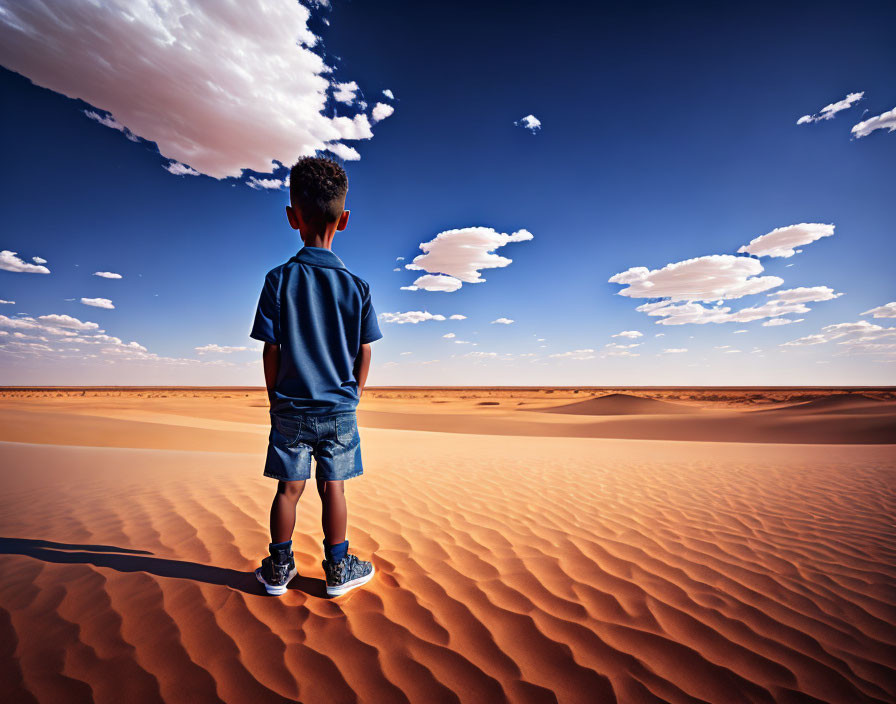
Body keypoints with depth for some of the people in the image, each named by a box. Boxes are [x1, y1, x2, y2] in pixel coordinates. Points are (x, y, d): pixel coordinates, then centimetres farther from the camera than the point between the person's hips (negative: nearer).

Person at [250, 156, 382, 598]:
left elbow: (271, 350, -6)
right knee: (333, 486, 11)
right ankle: (338, 570, 25)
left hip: (291, 407, 1)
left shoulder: (279, 280, -7)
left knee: (289, 487, 13)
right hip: (339, 407, 0)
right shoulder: (356, 286, -6)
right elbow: (364, 351, -2)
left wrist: (275, 398, 6)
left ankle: (278, 569, 29)